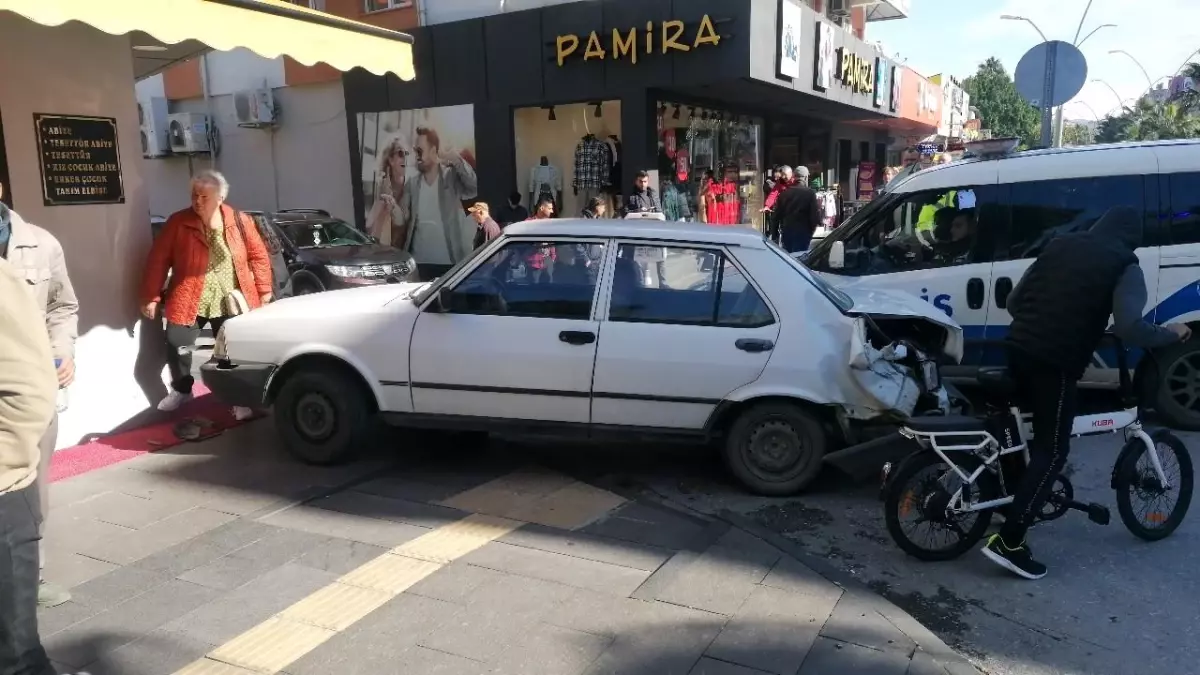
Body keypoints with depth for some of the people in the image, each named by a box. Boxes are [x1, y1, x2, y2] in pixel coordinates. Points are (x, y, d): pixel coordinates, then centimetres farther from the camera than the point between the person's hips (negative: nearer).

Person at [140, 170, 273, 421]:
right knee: (177, 346, -1)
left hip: (230, 302, 0)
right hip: (188, 301, 0)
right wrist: (150, 297, -6)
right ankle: (181, 390, 25)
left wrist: (264, 289, 3)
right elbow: (158, 260, -4)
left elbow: (258, 256, 5)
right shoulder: (178, 223, -5)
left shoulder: (240, 221, -3)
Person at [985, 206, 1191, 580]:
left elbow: (1014, 300, 17)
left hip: (1019, 349, 6)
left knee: (1030, 433, 27)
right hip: (1056, 363, -6)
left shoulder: (1059, 245, 17)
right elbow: (1129, 328, -13)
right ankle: (1008, 541, -4)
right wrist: (1171, 334, 6)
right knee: (1052, 452, 1)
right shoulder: (1124, 264, 0)